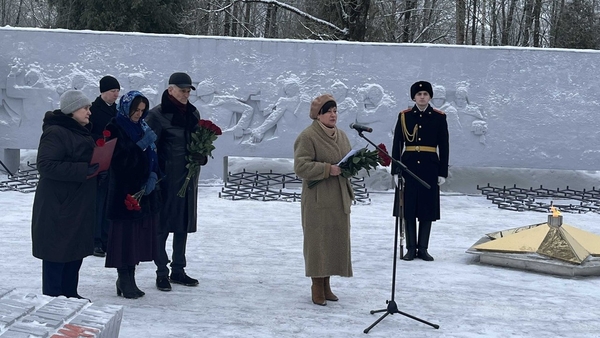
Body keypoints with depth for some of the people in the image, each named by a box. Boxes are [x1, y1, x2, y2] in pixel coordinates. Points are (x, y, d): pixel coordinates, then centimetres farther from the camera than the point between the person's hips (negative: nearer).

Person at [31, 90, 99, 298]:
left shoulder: (81, 133, 16)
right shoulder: (55, 133, -15)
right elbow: (46, 165, -24)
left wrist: (96, 166, 7)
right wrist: (83, 170, -27)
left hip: (80, 206, 10)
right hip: (58, 207, -10)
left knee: (76, 250, 14)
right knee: (57, 252, -3)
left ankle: (70, 295, 25)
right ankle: (52, 299, 4)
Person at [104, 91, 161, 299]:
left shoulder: (143, 128, 14)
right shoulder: (115, 129, -6)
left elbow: (153, 156, 13)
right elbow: (119, 160, -17)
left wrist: (153, 176, -4)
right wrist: (141, 145, -24)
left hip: (145, 191, 7)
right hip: (124, 192, -6)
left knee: (138, 235, 8)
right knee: (124, 235, -4)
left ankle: (128, 280, 17)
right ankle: (124, 281, 5)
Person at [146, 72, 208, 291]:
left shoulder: (193, 113, 11)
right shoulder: (157, 115, -8)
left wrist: (201, 156, -1)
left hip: (189, 177, 6)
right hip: (167, 178, -6)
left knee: (184, 224, 12)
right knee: (162, 224, -1)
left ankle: (178, 270, 23)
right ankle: (162, 272, 8)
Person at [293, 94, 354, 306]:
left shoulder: (341, 136, 14)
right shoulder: (307, 137, -11)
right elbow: (301, 166, -18)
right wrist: (328, 169, -24)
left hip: (339, 198, 7)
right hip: (317, 199, -7)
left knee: (337, 240, 9)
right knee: (317, 241, -3)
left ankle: (326, 284, 20)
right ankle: (317, 287, 7)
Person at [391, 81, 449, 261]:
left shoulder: (439, 117, 3)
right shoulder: (404, 116, 3)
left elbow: (444, 146, 3)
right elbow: (397, 144, 3)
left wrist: (443, 172, -1)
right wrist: (396, 170, -3)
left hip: (430, 169, 0)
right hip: (409, 167, 0)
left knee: (427, 208, 3)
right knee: (408, 208, 2)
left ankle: (423, 248, 12)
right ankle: (411, 248, 10)